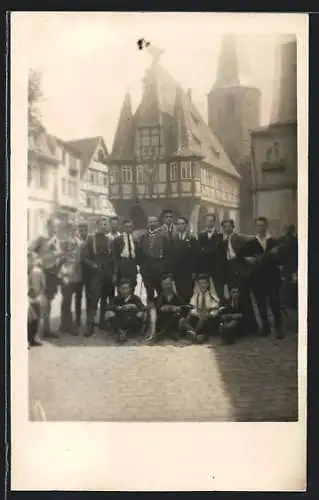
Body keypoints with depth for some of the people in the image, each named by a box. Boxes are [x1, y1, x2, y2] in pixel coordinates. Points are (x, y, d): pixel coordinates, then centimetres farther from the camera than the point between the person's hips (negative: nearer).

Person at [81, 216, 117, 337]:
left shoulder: (109, 241, 10)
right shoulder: (91, 238, 0)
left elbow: (113, 259, 13)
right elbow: (84, 257, -4)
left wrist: (114, 273, 6)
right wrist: (93, 265, -16)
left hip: (108, 275, 4)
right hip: (96, 274, -4)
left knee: (105, 300, 10)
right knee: (93, 300, -10)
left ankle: (102, 322, 20)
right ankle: (90, 326, -9)